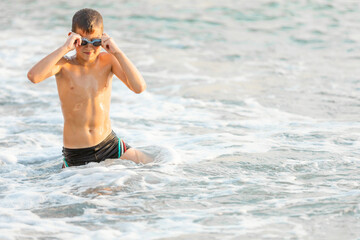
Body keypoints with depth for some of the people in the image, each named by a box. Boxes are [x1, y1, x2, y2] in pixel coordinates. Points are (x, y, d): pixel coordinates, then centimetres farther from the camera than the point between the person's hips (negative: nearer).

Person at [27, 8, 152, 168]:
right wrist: (65, 48, -29)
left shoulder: (108, 60, -4)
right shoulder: (64, 65, -10)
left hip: (109, 144, 2)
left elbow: (139, 87, -17)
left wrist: (117, 52, -22)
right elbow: (33, 76, -31)